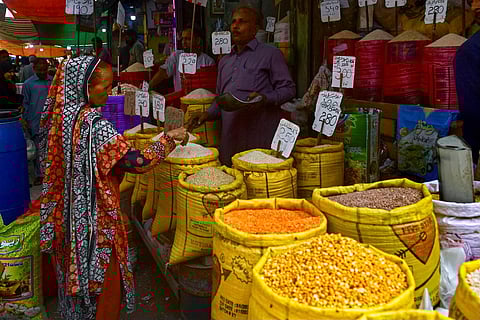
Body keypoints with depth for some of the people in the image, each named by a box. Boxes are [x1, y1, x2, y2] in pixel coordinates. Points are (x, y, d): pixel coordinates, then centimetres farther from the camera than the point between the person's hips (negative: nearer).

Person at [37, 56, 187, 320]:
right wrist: (169, 139, -16)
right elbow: (137, 162, -28)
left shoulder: (58, 116, 0)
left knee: (75, 273, 25)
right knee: (102, 278, 11)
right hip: (94, 219, -8)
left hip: (65, 216, 8)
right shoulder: (93, 124, -26)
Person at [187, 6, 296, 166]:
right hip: (230, 137, 6)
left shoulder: (270, 54, 4)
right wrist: (208, 114, 9)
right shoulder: (225, 61, 23)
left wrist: (265, 98, -19)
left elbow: (288, 89, -2)